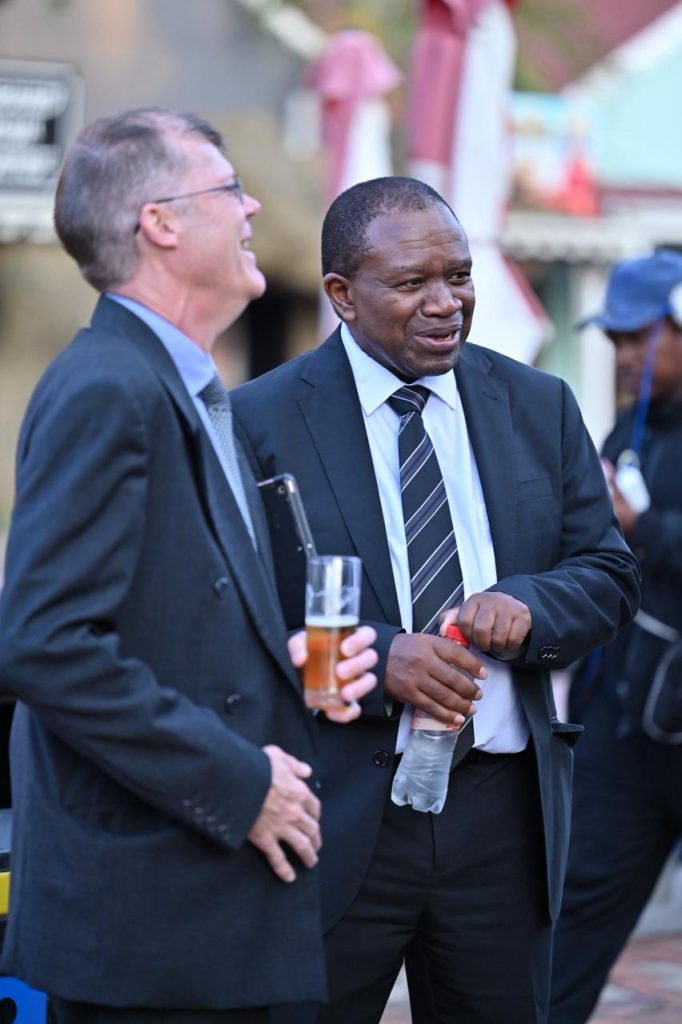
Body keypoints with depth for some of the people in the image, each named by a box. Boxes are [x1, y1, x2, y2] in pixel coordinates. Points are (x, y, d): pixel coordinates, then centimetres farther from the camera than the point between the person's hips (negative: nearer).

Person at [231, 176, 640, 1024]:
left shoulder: (538, 406, 10)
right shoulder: (260, 421, -3)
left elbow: (610, 574, 10)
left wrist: (528, 604, -12)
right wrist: (378, 658, -21)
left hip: (502, 814, 4)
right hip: (338, 818, -3)